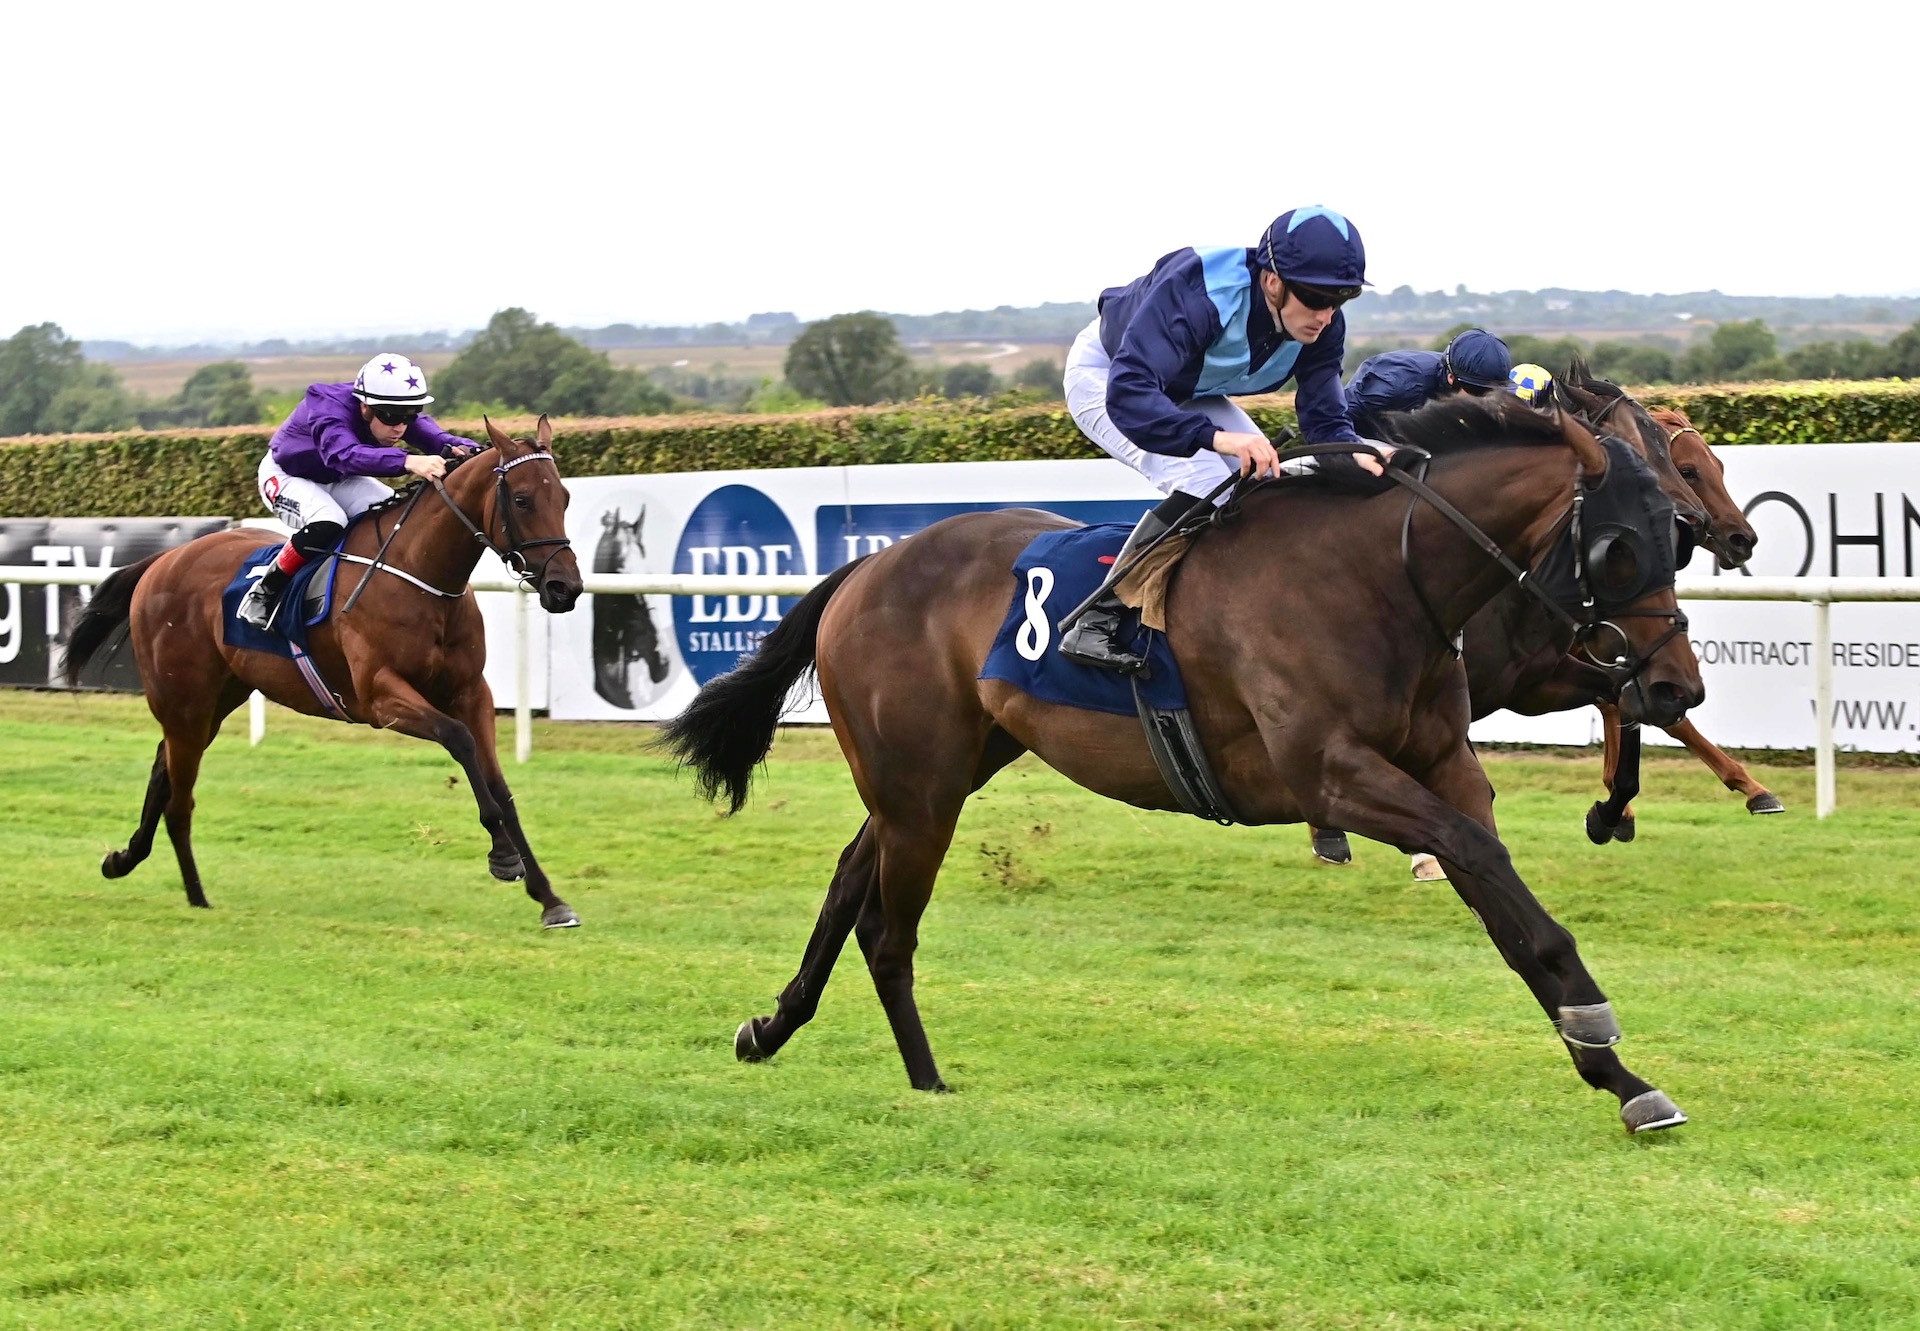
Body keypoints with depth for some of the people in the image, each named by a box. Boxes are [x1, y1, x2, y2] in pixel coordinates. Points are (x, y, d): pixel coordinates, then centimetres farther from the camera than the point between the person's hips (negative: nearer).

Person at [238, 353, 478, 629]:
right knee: (328, 524, -36)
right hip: (285, 476, -6)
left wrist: (461, 448, -60)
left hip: (339, 480, 6)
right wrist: (408, 461, -77)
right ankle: (264, 593, -18)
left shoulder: (399, 412, -21)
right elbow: (344, 453, -60)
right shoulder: (329, 411, -41)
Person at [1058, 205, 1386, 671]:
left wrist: (1356, 452, -42)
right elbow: (1127, 394, -52)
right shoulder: (1193, 292, -42)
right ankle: (1094, 620, -24)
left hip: (1186, 394, 7)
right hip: (1104, 378, -7)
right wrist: (1217, 437, -66)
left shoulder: (1322, 327, -21)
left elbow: (1324, 421, -17)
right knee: (1202, 483, -27)